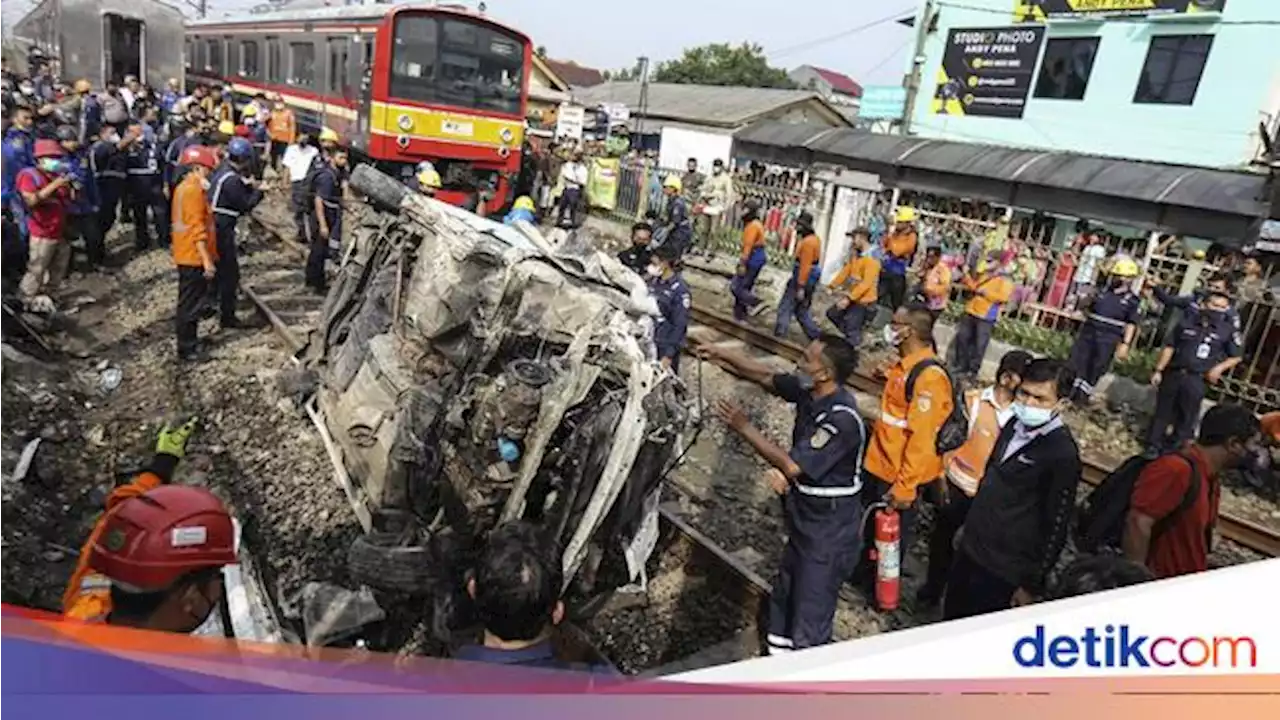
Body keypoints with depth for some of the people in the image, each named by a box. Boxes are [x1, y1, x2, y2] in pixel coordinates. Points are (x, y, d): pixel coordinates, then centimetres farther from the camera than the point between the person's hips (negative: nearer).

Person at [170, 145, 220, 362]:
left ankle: (188, 341, 29)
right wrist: (207, 259, -23)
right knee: (191, 303, -1)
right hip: (194, 256, -10)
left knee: (188, 301, 19)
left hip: (186, 254, 10)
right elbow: (197, 228, -23)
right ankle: (187, 349, 7)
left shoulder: (184, 187, 12)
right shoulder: (193, 190, -19)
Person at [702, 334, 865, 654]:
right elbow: (766, 376, 10)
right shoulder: (809, 391, -5)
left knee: (810, 618, 0)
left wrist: (744, 428, -22)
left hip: (829, 531, -9)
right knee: (783, 598, 25)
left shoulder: (842, 419, -29)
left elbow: (792, 466, -29)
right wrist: (724, 354, 2)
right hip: (805, 521, 9)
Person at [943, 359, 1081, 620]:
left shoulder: (1063, 454, -20)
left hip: (1005, 571, -7)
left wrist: (1033, 585, -11)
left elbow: (1056, 527, -16)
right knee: (952, 621, 19)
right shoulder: (1016, 424, 2)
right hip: (970, 548, 7)